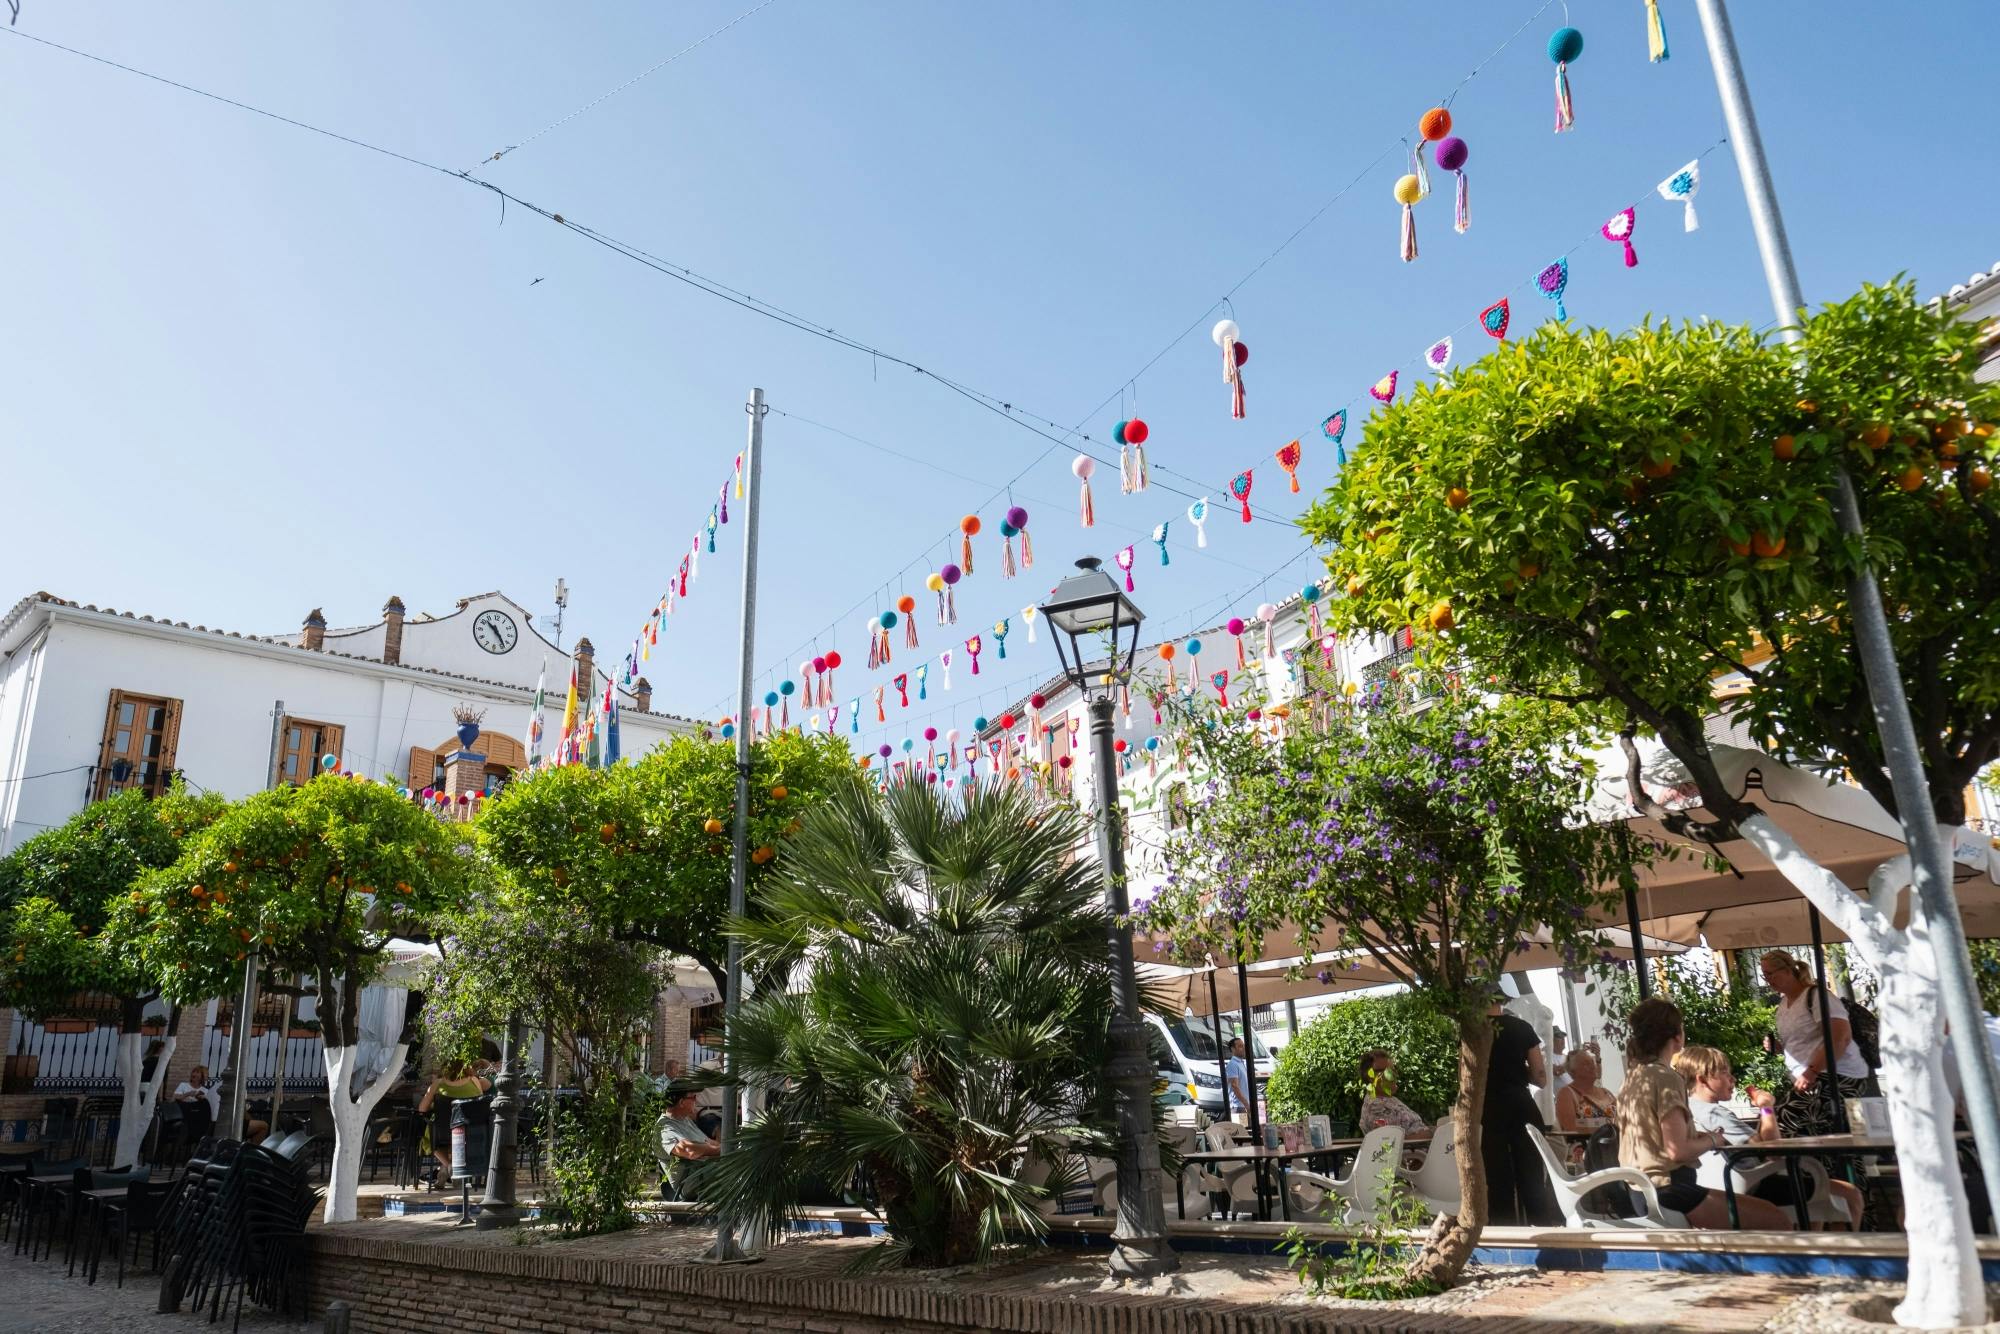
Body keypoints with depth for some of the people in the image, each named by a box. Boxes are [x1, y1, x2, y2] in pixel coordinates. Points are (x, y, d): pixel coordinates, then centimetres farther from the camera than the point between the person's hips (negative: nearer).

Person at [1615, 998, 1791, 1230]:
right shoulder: (1666, 1078, -14)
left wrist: (1696, 1136, 15)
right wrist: (1711, 1140, -3)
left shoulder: (1633, 1078, 11)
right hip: (1667, 1190, -9)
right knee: (1779, 1222, -7)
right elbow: (1677, 1150, -20)